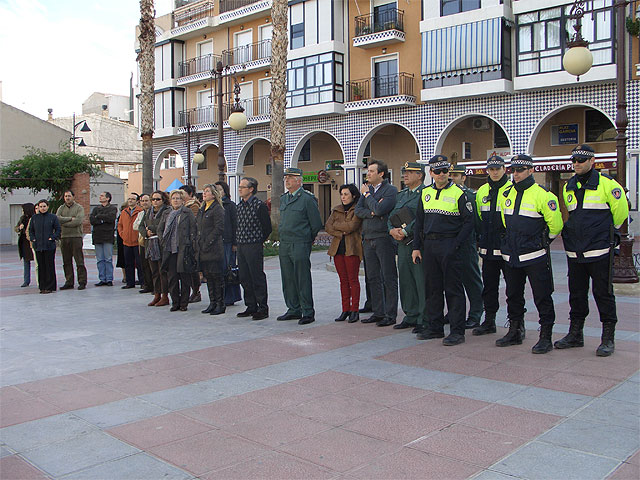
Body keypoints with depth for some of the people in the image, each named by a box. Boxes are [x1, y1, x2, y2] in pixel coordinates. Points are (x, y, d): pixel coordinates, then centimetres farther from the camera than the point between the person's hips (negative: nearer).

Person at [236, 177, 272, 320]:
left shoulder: (259, 205, -10)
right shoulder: (239, 205, 11)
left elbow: (267, 228, -6)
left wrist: (259, 242, -1)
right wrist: (238, 240, 15)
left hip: (254, 246, -7)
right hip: (240, 245, 7)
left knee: (257, 278, -3)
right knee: (244, 278, 11)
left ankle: (263, 308, 6)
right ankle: (251, 307, 21)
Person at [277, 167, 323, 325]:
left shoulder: (307, 199, -8)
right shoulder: (283, 199, 15)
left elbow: (316, 224, -5)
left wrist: (306, 240, 4)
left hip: (300, 245, -7)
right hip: (284, 245, 7)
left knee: (303, 280, -4)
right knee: (288, 279, 11)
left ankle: (308, 313, 4)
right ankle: (294, 310, 21)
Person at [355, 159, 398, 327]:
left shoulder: (390, 190, -6)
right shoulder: (367, 189, 15)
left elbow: (379, 209, -19)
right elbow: (358, 210, 5)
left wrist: (367, 194, -6)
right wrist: (372, 213, -12)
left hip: (384, 239, -7)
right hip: (368, 239, 7)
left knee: (389, 278, -2)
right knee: (373, 278, 10)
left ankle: (390, 315, 3)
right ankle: (378, 313, 19)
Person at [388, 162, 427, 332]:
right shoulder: (402, 194, 19)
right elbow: (392, 216, 17)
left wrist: (405, 231, -18)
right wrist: (392, 230, -2)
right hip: (403, 244, 8)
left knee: (422, 282, -4)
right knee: (406, 281, 12)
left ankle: (424, 320, 3)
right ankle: (411, 317, 23)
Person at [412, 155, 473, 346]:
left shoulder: (458, 193, -5)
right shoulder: (425, 193, 11)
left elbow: (468, 222, -6)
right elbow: (419, 221, 16)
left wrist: (456, 244, -13)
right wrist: (416, 247, 10)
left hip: (449, 246, -6)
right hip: (429, 245, 6)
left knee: (453, 289, -2)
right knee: (432, 287, 11)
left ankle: (457, 331, 4)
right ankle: (434, 327, 21)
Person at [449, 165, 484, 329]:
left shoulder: (471, 195, -4)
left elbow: (477, 221, -6)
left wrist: (480, 241, -9)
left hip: (466, 243, -6)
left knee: (471, 279, 1)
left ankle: (475, 316, 8)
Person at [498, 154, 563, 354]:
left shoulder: (542, 195, -10)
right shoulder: (507, 195, 10)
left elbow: (555, 224, -7)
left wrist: (543, 240, 4)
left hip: (535, 257, -6)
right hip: (511, 255, 7)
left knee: (542, 298, -1)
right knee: (513, 296, 14)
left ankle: (546, 337, 7)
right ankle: (514, 332, 26)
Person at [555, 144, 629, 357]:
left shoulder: (607, 184, -6)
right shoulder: (568, 188, 11)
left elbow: (620, 211, 1)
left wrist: (607, 232, 11)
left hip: (599, 251, -5)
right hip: (574, 252, 6)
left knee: (603, 293, 0)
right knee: (576, 293, 12)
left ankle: (608, 338, 10)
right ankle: (575, 334, 23)